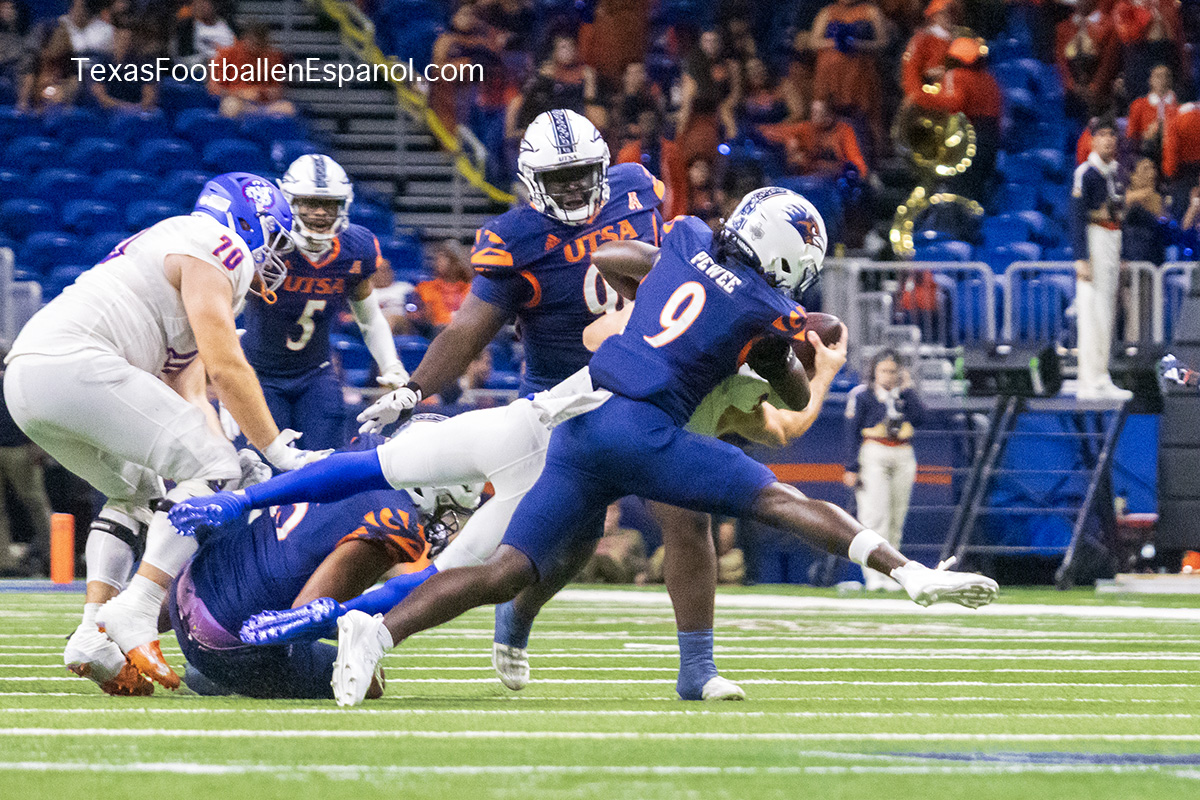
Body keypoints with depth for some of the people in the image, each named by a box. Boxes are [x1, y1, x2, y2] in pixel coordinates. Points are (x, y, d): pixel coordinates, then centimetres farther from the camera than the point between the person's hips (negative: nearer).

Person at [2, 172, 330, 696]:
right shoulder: (215, 248, 1)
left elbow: (188, 397, 24)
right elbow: (226, 369, -5)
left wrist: (236, 462, 11)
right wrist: (279, 451, 2)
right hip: (74, 364, -10)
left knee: (135, 493, 26)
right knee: (209, 473, -7)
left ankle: (93, 635, 14)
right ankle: (135, 613, -15)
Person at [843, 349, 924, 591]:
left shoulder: (905, 395, 13)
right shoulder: (863, 396, 2)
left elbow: (919, 417, -4)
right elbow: (854, 433, -1)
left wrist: (907, 388, 0)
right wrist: (852, 467, -7)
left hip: (903, 457, 5)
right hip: (873, 455, -5)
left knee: (896, 518, 5)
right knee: (875, 515, -14)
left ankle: (890, 575, 10)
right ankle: (874, 575, -19)